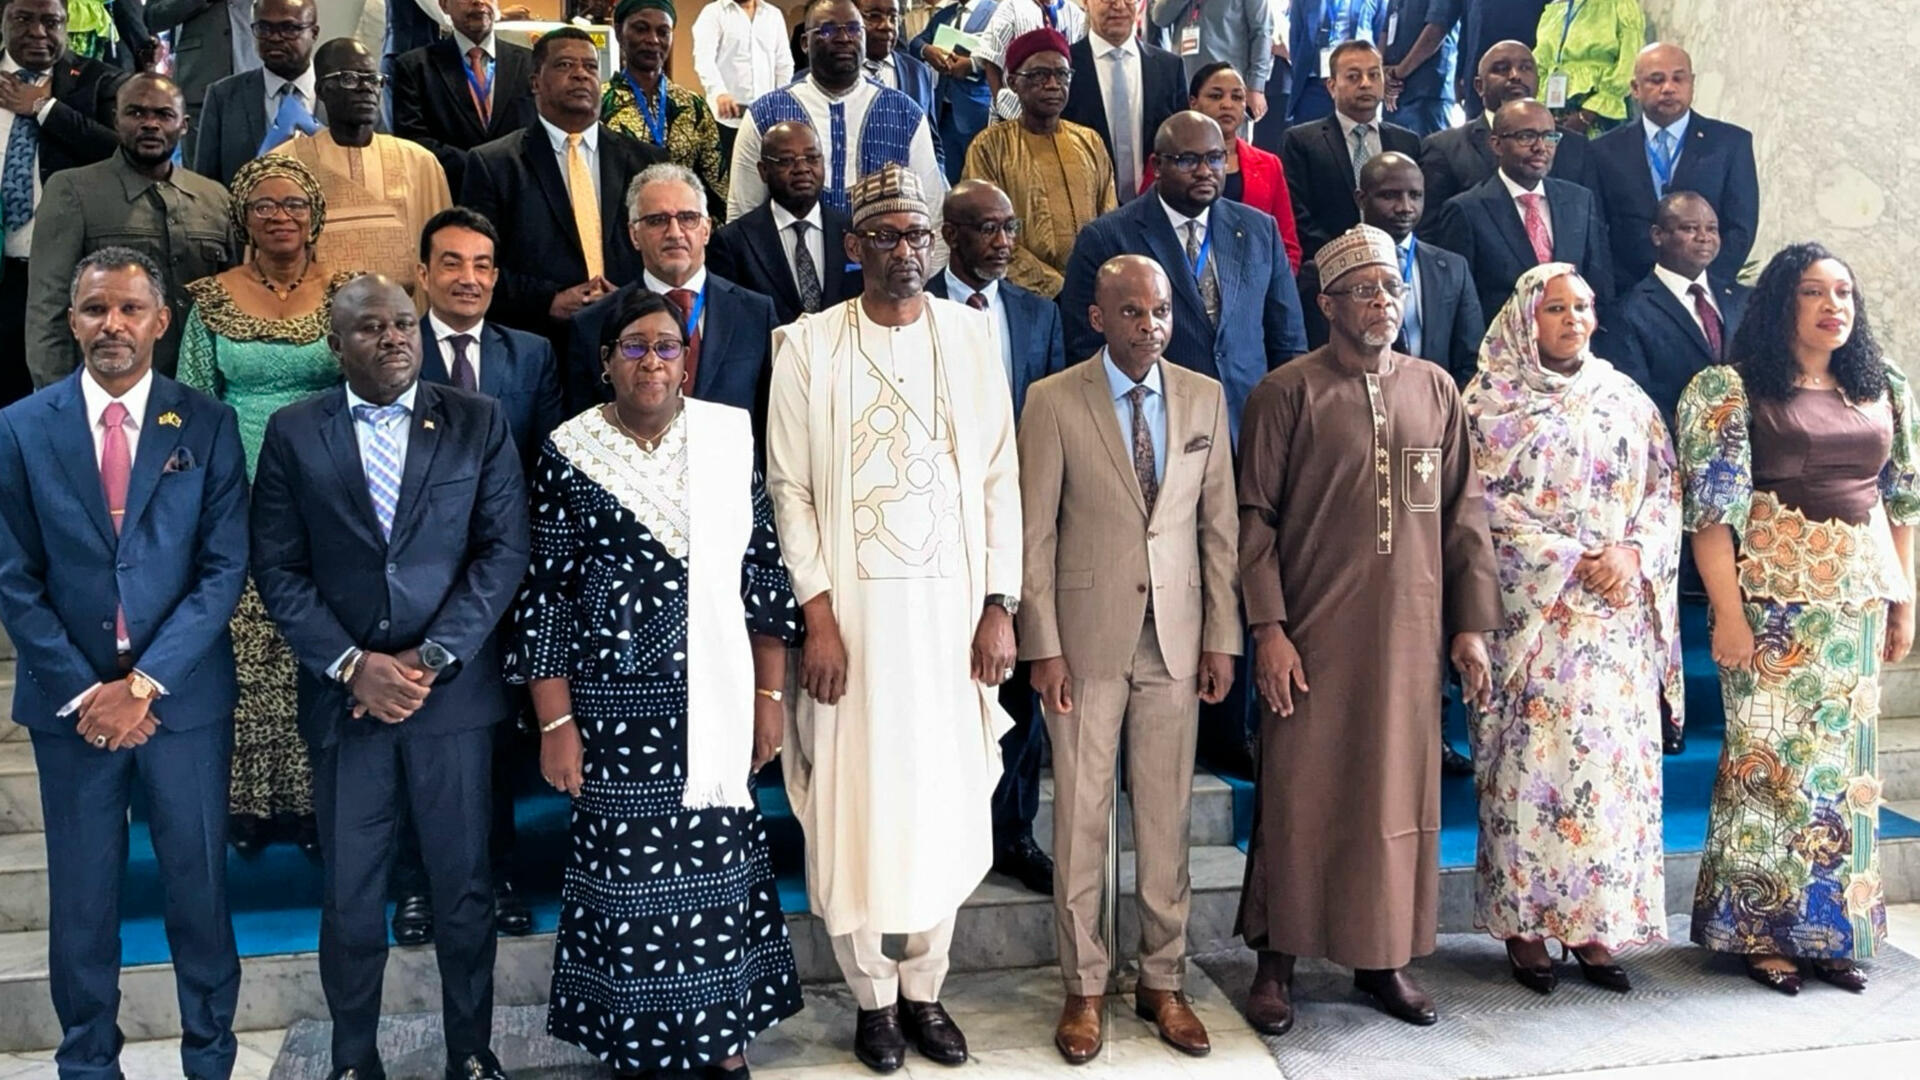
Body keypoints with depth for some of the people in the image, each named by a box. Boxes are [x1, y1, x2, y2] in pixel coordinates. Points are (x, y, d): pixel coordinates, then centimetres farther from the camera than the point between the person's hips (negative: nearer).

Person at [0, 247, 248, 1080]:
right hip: (71, 701, 1)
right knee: (81, 897, 10)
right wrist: (84, 691, -9)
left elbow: (225, 568, -6)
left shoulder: (208, 424, -1)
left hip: (184, 698, 0)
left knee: (199, 887, 9)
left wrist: (144, 683, -12)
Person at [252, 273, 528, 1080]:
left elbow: (504, 550, -2)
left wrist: (432, 659, -11)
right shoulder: (293, 433, 4)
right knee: (349, 897, 7)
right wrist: (351, 665, -10)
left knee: (465, 888, 8)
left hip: (454, 689, 0)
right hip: (343, 694, 1)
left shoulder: (478, 423, 3)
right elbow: (278, 568, 1)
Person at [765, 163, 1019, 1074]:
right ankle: (872, 995, 21)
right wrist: (817, 616, -10)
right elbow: (790, 488, -3)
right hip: (853, 604, -1)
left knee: (946, 797, 7)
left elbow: (999, 477, 4)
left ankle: (924, 988, 23)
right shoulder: (809, 343, -1)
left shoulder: (970, 333, 4)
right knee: (856, 800, 4)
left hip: (953, 601, 2)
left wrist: (999, 608, -2)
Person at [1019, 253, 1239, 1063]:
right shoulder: (1054, 401, -3)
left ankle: (1163, 981, 22)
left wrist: (1222, 637, 3)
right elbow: (1036, 533, -4)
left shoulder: (1204, 398, 6)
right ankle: (1084, 987, 18)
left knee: (1167, 815, 8)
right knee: (1081, 816, 4)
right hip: (1087, 636, -2)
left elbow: (1220, 525, 7)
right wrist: (1043, 646, -7)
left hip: (1177, 636, 2)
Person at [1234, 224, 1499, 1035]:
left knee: (1401, 795, 9)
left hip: (1410, 632, 4)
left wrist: (1472, 623, 6)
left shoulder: (1436, 389, 9)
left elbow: (1464, 511, 11)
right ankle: (1277, 961, 15)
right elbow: (1254, 516, -4)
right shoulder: (1288, 391, -2)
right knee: (1299, 795, 2)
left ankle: (1383, 957, 23)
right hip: (1314, 633, -3)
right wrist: (1268, 629, -11)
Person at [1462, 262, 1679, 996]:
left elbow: (1665, 489, 10)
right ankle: (1525, 924, 7)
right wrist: (1569, 561, -13)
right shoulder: (1490, 400, 1)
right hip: (1530, 611, -4)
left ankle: (1595, 926, 12)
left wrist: (1633, 553, -8)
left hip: (1619, 615, 4)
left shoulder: (1625, 399, 13)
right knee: (1529, 763, -2)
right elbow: (1484, 502, -7)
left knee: (1615, 761, 3)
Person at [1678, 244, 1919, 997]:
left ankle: (1833, 928, 21)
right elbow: (1711, 508, -11)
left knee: (1846, 758, 9)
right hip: (1773, 599, -5)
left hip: (1859, 602, 5)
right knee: (1772, 755, 0)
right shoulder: (1730, 389, -6)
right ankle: (1762, 930, 12)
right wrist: (1728, 613, -15)